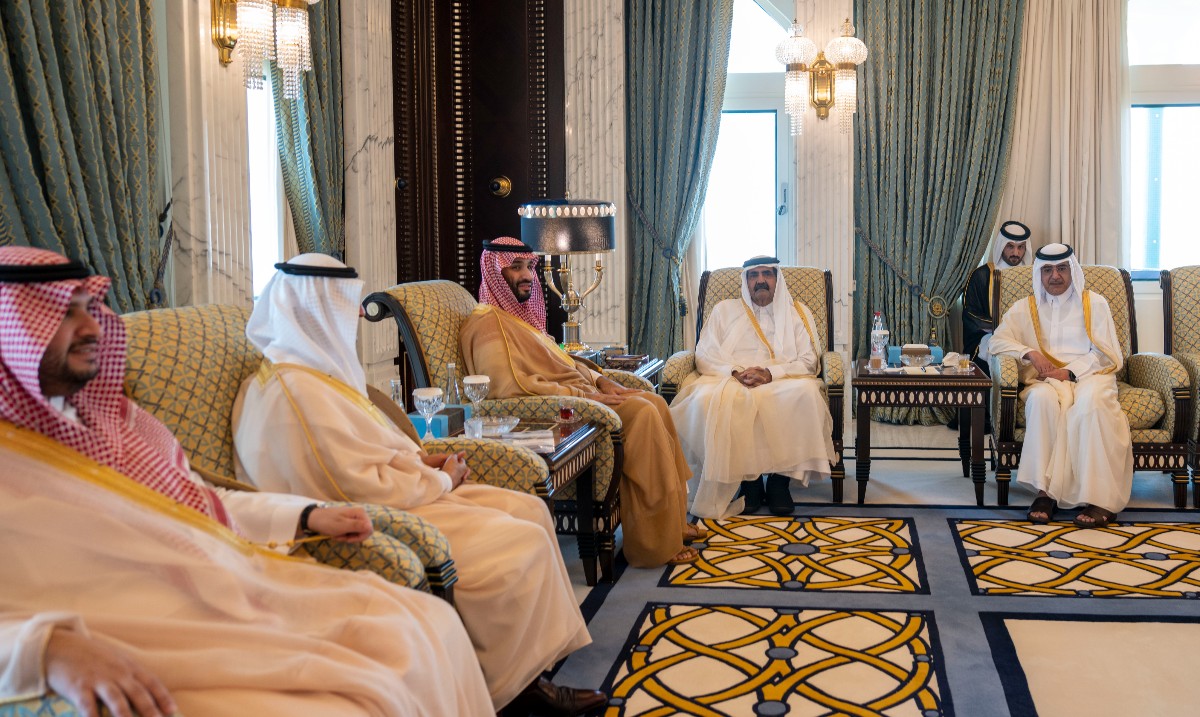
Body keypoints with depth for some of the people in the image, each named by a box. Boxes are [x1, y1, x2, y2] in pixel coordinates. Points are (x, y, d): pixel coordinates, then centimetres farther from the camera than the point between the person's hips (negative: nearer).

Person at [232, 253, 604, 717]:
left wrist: (420, 459, 6)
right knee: (522, 544, -18)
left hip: (387, 503, 11)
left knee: (529, 511, 4)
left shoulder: (311, 369, 12)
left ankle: (528, 675, 5)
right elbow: (367, 489, -23)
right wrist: (441, 480, -8)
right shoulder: (296, 390, -22)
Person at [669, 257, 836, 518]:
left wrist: (770, 373, -13)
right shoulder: (725, 310, 21)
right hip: (730, 381, 0)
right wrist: (735, 372, -11)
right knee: (707, 399, -36)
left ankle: (781, 477, -23)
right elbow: (704, 357, 9)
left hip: (783, 381, 0)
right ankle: (746, 478, -23)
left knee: (805, 393, -36)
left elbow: (808, 361, 6)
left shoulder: (798, 312, 19)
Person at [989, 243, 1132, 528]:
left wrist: (1070, 372, -12)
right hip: (1046, 378, 1)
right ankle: (1045, 490, -37)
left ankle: (1100, 497, -39)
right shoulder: (1025, 308, 19)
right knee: (1042, 398, -36)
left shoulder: (1094, 303, 13)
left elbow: (1103, 353, 4)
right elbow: (998, 341, 9)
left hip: (1088, 374, -1)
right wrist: (1030, 353, -10)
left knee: (1090, 400, -37)